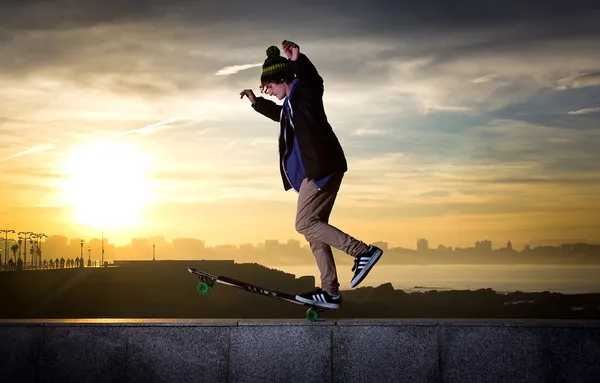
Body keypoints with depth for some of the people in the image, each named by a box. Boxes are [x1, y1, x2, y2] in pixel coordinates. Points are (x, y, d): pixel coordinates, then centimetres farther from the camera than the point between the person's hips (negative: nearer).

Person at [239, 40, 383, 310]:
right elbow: (279, 114, 46)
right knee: (314, 228, 8)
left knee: (305, 224, -13)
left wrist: (298, 61, -42)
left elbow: (314, 79, -26)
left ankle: (363, 251, -14)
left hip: (321, 167, -11)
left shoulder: (304, 90, -3)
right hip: (316, 170, 11)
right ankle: (330, 292, 8)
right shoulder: (290, 102, 25)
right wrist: (256, 102, 44)